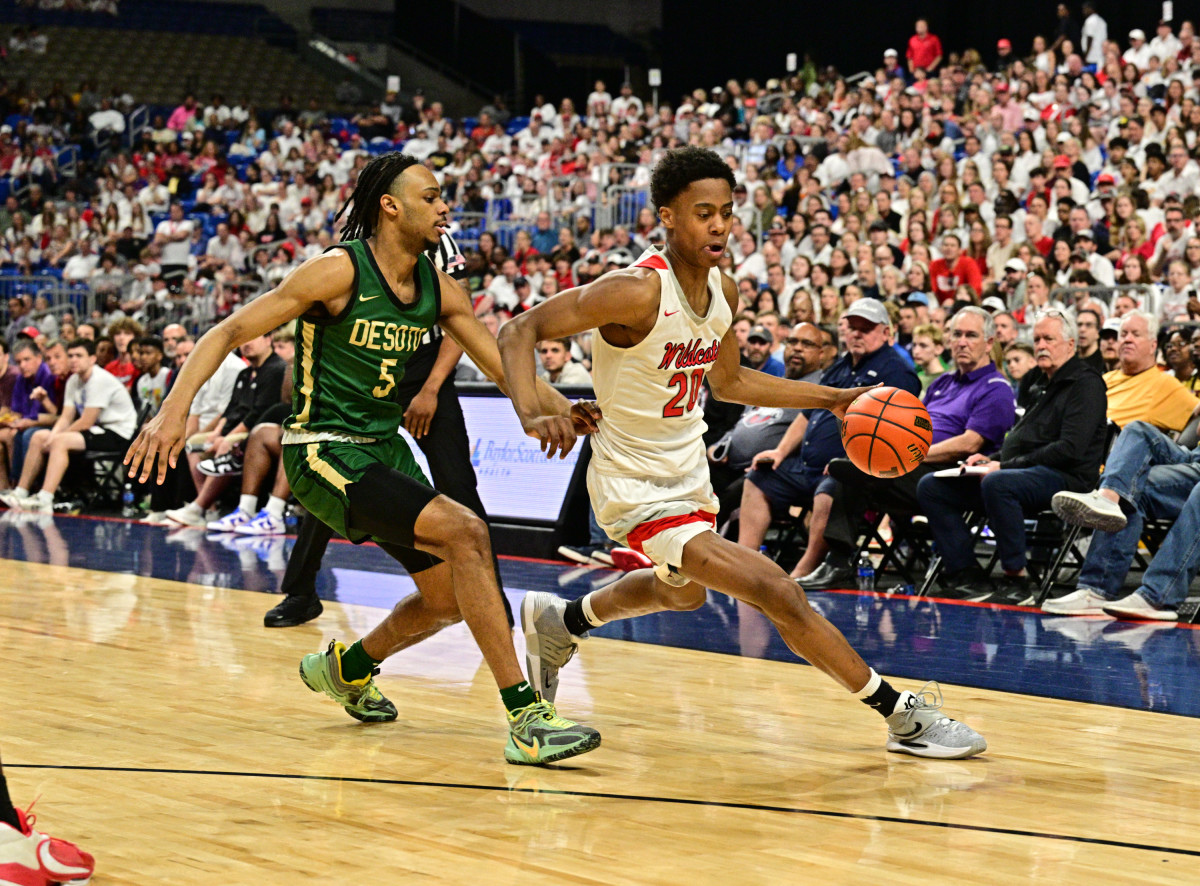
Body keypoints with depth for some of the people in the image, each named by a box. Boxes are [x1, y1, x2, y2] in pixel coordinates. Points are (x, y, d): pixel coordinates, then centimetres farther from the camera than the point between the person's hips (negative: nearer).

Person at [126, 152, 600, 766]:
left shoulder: (437, 288, 5)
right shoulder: (339, 272, -16)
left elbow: (504, 365, 8)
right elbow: (229, 333, -15)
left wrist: (560, 410, -11)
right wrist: (174, 409, -28)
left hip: (385, 447, 9)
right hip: (324, 454, -9)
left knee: (449, 598, 11)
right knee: (464, 531, -25)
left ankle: (345, 668, 41)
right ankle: (525, 719, -23)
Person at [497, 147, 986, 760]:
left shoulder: (723, 292, -2)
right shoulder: (638, 292, -26)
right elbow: (520, 330, -25)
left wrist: (832, 399, 10)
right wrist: (531, 413, -42)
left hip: (690, 473, 9)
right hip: (638, 488, -9)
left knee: (682, 590, 36)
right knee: (775, 592, -19)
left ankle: (560, 622, 59)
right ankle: (904, 715, -12)